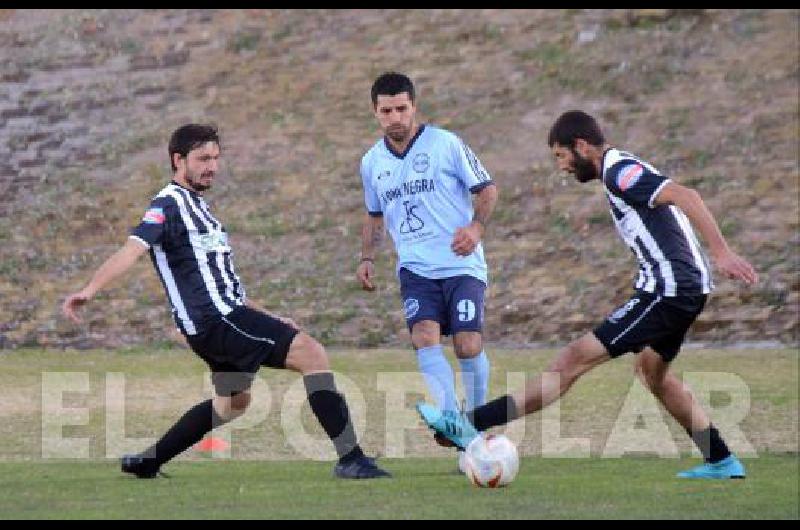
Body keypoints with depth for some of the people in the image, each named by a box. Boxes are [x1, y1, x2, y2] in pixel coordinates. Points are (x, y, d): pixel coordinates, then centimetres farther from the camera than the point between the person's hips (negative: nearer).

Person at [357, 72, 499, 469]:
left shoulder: (445, 144, -4)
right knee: (424, 338, -20)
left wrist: (476, 227, -18)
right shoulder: (372, 162, 10)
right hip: (415, 269, 3)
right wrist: (367, 258, 12)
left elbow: (487, 189, 0)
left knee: (468, 345, -11)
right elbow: (374, 215, 26)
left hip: (461, 264, -3)